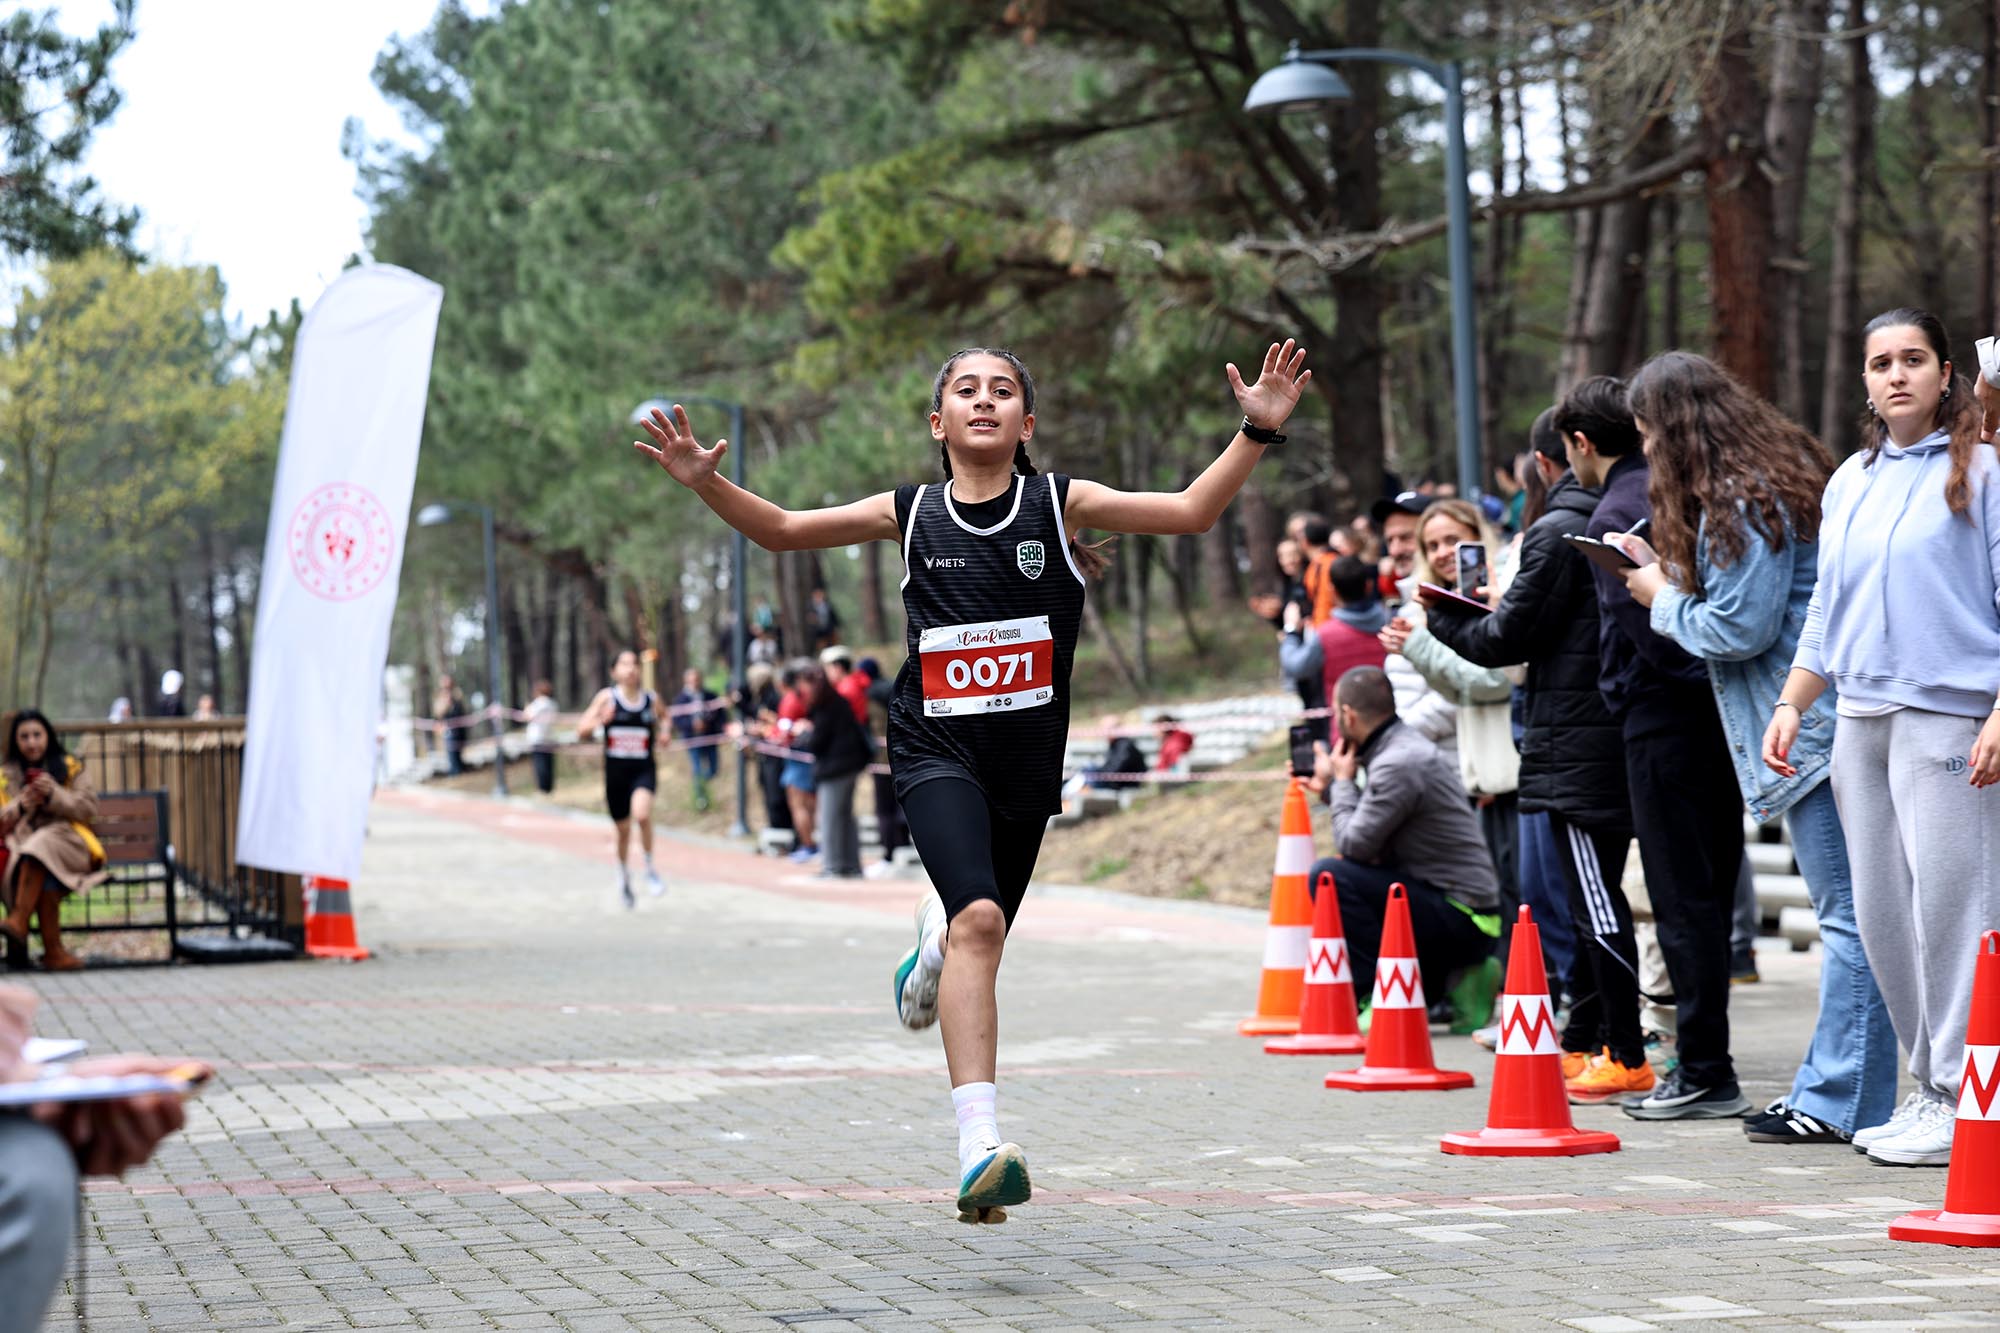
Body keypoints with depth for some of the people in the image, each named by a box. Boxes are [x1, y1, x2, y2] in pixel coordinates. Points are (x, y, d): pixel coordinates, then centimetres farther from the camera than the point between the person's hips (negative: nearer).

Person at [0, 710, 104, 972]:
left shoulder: (70, 767, 17)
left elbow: (88, 808, 6)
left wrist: (54, 795, -9)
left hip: (66, 840, -1)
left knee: (42, 844, -39)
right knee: (45, 877, -37)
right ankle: (53, 950, -44)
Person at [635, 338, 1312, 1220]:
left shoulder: (1061, 504, -1)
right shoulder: (911, 515, 1)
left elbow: (1191, 512, -7)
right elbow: (782, 530, 8)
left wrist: (1258, 432, -18)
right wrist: (705, 482, -7)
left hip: (1027, 762, 2)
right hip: (937, 750, -2)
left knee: (975, 932, 15)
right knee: (979, 922, -25)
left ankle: (936, 940, 56)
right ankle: (979, 1146, -31)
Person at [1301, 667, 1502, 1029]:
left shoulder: (1399, 764, -18)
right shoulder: (1406, 744, 12)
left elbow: (1353, 844, -17)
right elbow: (1371, 834, 17)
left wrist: (1342, 782, -3)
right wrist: (1331, 787, 18)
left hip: (1459, 920, -10)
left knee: (1330, 876, -19)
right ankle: (1452, 979, 15)